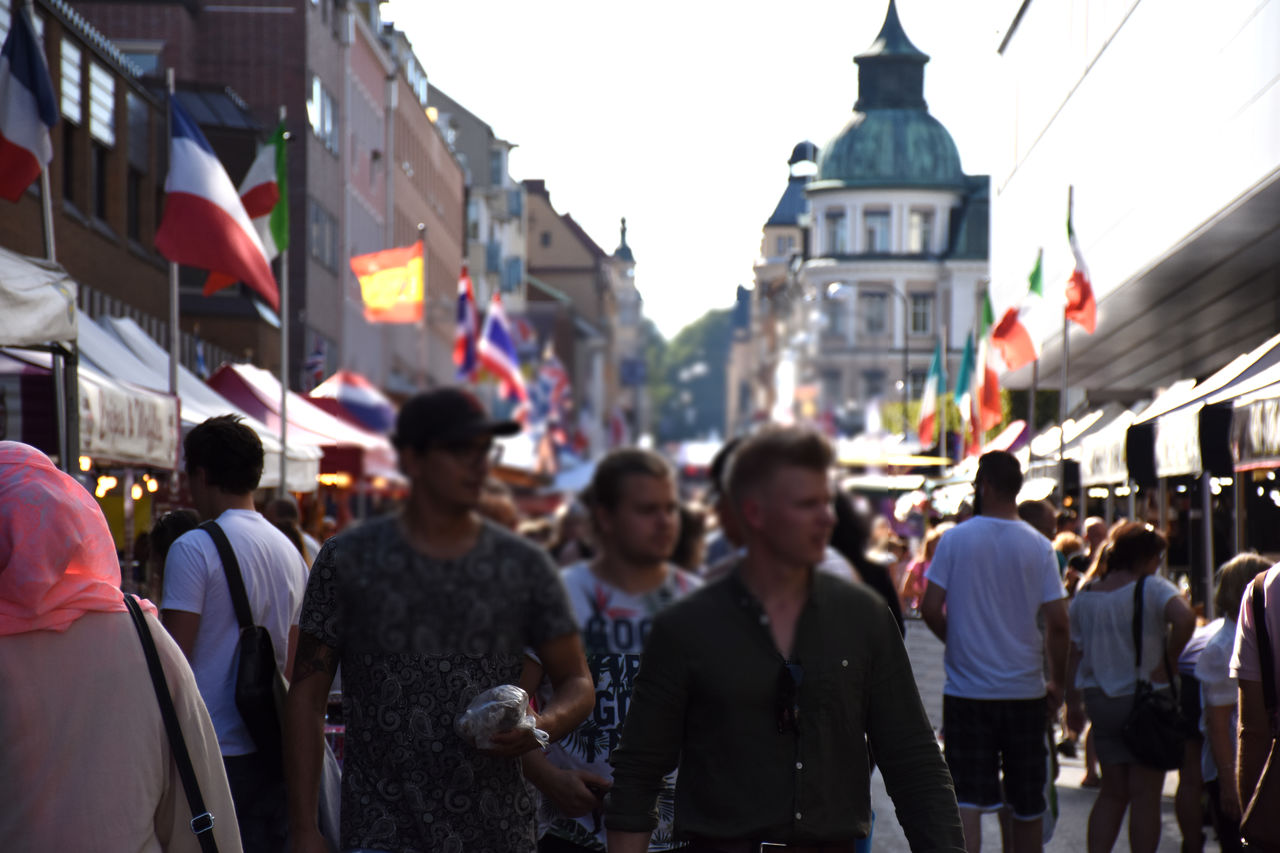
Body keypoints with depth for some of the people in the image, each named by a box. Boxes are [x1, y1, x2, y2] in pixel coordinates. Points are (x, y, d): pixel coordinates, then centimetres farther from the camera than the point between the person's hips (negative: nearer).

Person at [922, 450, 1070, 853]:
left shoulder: (955, 539, -5)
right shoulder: (1038, 546, -3)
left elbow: (930, 609, -7)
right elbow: (1057, 622, -5)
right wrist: (1057, 683, 6)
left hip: (967, 688, -1)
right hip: (1025, 691, 1)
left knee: (966, 798, -3)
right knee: (1027, 804, 13)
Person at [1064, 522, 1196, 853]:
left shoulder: (1084, 595, 5)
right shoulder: (1151, 588, -11)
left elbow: (1073, 654, 8)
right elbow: (1184, 617, -30)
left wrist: (1073, 703, 16)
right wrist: (1167, 661, -16)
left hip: (1100, 702, 5)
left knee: (1112, 792, 15)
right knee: (1145, 795, 3)